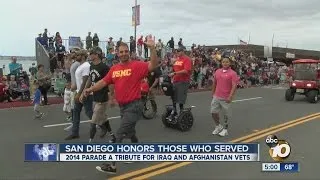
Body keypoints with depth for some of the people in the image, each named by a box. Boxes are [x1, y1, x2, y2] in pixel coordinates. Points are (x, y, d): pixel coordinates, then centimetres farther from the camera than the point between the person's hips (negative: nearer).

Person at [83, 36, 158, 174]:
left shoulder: (137, 66, -9)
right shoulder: (114, 69, 7)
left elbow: (153, 66, -21)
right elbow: (104, 82, 12)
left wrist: (152, 48, -31)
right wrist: (90, 89, 1)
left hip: (134, 106, -7)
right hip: (122, 106, 7)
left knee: (119, 135, -9)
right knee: (130, 133, 25)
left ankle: (112, 165, 1)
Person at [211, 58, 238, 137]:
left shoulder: (233, 73, -10)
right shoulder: (217, 71, 7)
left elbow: (234, 86, -16)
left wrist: (230, 97, -24)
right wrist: (213, 93, 19)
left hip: (226, 98, -5)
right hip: (216, 97, 5)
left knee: (226, 114, 7)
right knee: (214, 112, 8)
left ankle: (225, 129, 24)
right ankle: (218, 126, 29)